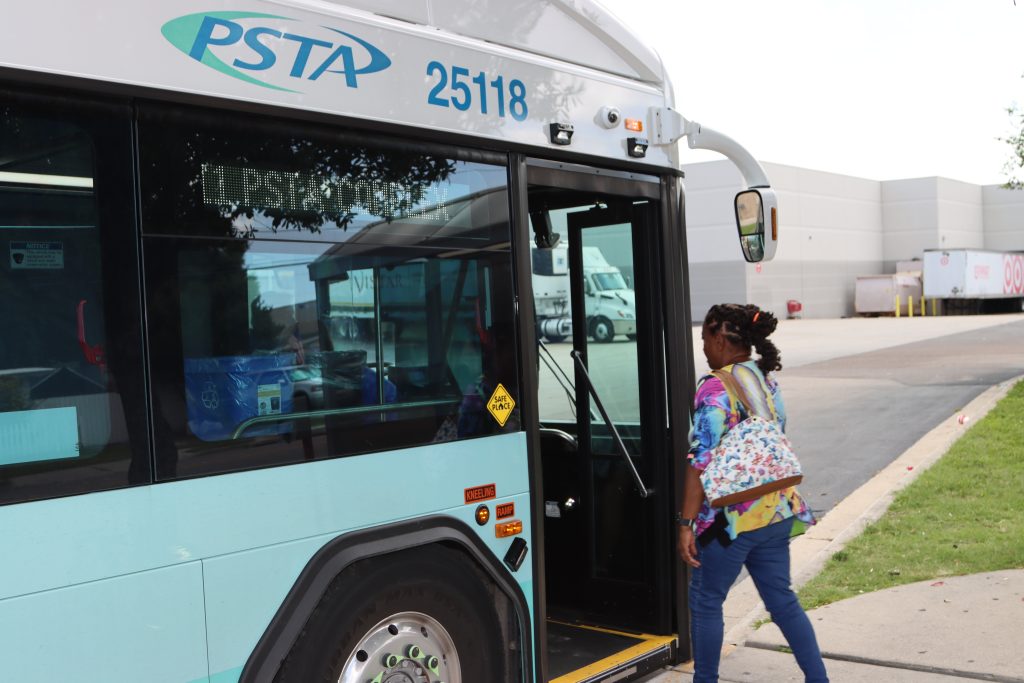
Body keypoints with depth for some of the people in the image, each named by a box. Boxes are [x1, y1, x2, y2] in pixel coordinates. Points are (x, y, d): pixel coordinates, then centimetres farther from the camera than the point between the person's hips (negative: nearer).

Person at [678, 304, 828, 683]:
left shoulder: (715, 388, -15)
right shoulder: (766, 381, 9)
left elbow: (701, 460, -20)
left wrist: (686, 523, -18)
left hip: (731, 518, -7)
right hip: (776, 511, 8)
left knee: (705, 601, 10)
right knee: (781, 598, 17)